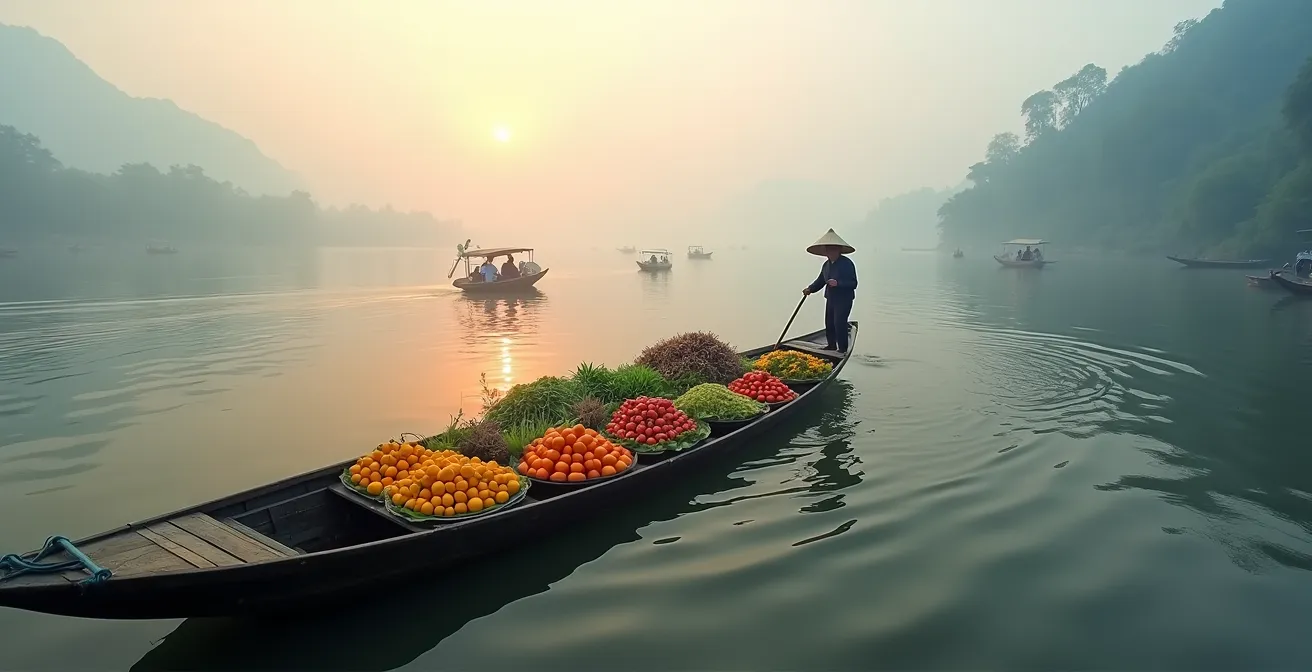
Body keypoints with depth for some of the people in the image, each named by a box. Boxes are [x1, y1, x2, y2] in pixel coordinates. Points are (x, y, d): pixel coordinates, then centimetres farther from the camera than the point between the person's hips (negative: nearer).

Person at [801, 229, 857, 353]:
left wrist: (838, 283, -32)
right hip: (830, 299, 8)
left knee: (839, 323, -11)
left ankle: (843, 349, 0)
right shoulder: (826, 264, 8)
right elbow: (820, 280, 16)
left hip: (844, 300, -8)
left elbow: (853, 283, -19)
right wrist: (810, 289, -1)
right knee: (829, 323, 14)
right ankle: (832, 345, 32)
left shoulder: (847, 263, -15)